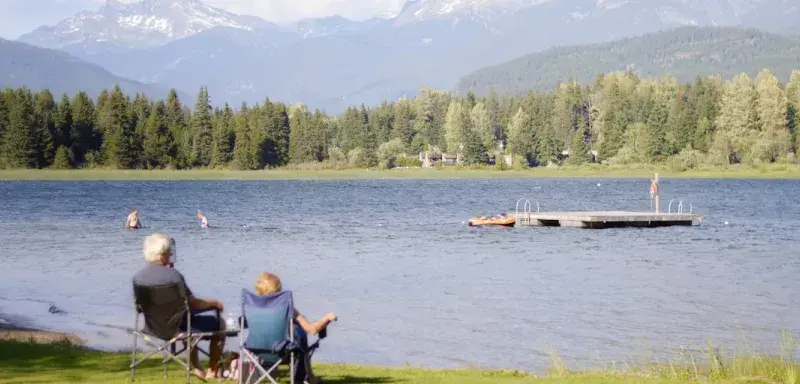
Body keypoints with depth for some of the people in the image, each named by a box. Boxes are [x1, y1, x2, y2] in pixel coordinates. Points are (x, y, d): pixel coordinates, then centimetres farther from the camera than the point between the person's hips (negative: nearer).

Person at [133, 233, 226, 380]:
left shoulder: (137, 276, -8)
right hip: (177, 326, -7)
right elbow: (193, 304, -19)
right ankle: (212, 371, 26)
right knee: (219, 322, 16)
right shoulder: (173, 274, -26)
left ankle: (197, 368, 41)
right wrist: (215, 303, 0)